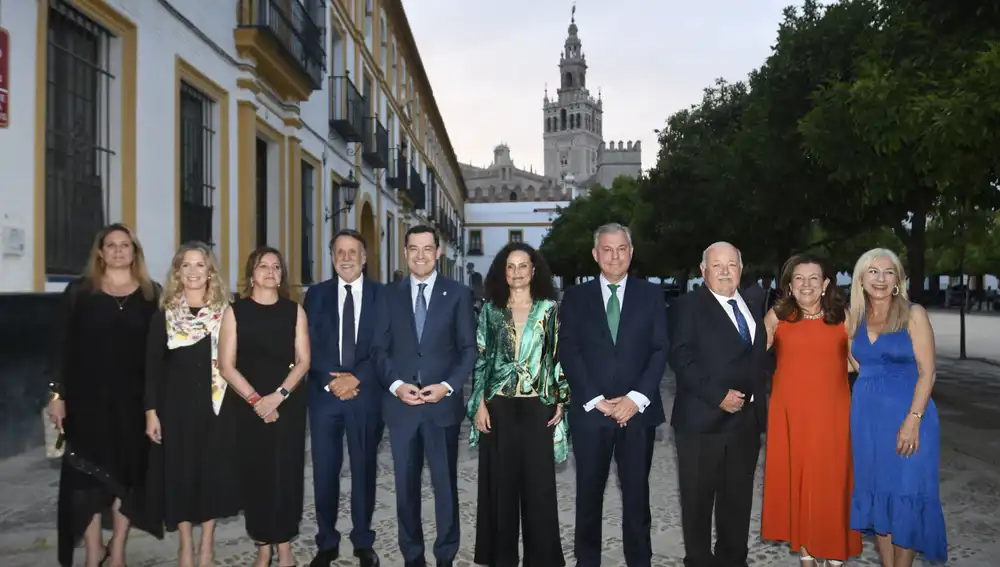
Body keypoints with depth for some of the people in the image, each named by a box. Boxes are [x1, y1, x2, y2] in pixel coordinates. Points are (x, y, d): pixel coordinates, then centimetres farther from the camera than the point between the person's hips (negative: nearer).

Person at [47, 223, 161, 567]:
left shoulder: (152, 294, 4)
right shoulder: (80, 291, 3)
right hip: (88, 396, 0)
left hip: (134, 398, 1)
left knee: (128, 471, 7)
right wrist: (57, 393, -6)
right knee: (88, 472, 5)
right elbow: (64, 345, 1)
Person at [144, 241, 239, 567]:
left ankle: (207, 540, 20)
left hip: (217, 404, 0)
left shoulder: (225, 312, 1)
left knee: (214, 469, 5)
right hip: (176, 404, 0)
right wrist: (151, 411, -5)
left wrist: (239, 405, -3)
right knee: (180, 471, 5)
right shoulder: (165, 315, 1)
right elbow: (152, 367, 1)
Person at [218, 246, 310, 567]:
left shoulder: (294, 311, 5)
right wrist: (255, 399, -11)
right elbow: (226, 365, -2)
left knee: (286, 473, 2)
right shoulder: (236, 311, 2)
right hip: (248, 406, 0)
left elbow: (303, 361, 0)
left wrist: (278, 395, -12)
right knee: (255, 474, 3)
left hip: (288, 404, 0)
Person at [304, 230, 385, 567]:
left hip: (366, 393, -1)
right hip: (324, 393, 1)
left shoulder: (381, 295, 3)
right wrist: (331, 381, -12)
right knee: (324, 471, 6)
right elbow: (308, 347, 1)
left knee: (364, 469, 7)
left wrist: (357, 378, -14)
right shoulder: (316, 295, 7)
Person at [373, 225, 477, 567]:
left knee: (445, 484, 7)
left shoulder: (458, 294, 2)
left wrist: (448, 386, -12)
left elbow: (469, 349, 0)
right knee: (406, 485, 10)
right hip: (400, 404, 2)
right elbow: (380, 349, 6)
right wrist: (396, 385, -9)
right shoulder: (390, 295, 7)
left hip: (443, 403, -2)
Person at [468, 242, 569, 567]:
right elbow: (480, 358, 5)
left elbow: (560, 356, 4)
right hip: (498, 407, 1)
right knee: (500, 483, 6)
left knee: (539, 483, 2)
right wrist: (479, 403, -3)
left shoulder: (549, 308, 3)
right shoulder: (491, 309, 5)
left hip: (537, 407, -1)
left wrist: (560, 401, -2)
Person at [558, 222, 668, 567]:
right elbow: (568, 352, -1)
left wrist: (637, 397, -11)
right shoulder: (576, 297, 6)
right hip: (590, 410, 0)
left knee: (637, 492, 8)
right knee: (589, 492, 8)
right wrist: (596, 400, -10)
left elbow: (660, 350, 1)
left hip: (638, 411, 0)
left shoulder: (650, 294, 8)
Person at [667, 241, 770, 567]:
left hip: (747, 418, 6)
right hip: (703, 419, -6)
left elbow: (760, 354, 21)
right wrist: (718, 395, -20)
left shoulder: (751, 306, 16)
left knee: (738, 498, 14)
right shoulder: (688, 307, -6)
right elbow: (682, 359, -15)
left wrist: (759, 390, 6)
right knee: (698, 499, 5)